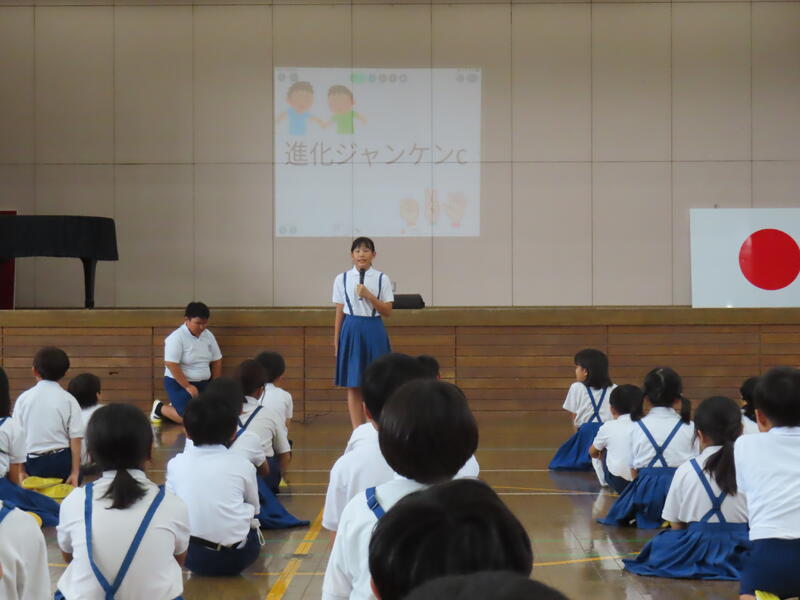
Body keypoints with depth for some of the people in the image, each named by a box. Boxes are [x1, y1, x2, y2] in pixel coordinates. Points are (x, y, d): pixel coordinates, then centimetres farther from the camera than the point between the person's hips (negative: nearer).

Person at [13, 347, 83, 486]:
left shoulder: (23, 398, 2)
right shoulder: (68, 400, -2)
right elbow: (76, 438, -5)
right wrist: (75, 472, -2)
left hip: (32, 462, 1)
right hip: (62, 461, -1)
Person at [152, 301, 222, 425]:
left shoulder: (208, 335, 3)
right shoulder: (176, 338, -16)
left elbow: (216, 361, 11)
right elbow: (171, 365, -21)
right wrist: (188, 386, -21)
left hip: (203, 383, 7)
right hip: (179, 383, -7)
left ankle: (177, 406, 13)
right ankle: (159, 408, 7)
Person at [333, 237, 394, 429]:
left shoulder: (382, 279, 2)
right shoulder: (342, 279, 4)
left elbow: (387, 311, -2)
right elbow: (339, 313, 7)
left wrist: (368, 295, -15)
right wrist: (336, 342, 6)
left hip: (374, 331, -1)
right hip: (351, 331, 1)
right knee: (353, 386, 2)